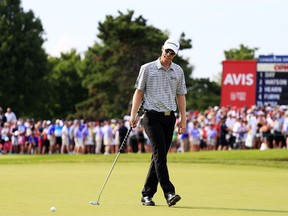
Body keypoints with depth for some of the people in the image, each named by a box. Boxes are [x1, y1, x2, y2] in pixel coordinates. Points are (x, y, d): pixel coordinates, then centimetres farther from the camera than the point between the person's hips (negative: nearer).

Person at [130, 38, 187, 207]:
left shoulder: (178, 71, 11)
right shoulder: (147, 69, 1)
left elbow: (181, 96, 14)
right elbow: (139, 92, 3)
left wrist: (183, 119, 9)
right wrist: (133, 114, -4)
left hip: (169, 118, 4)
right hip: (153, 116, -4)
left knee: (159, 156, 5)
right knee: (160, 154, -16)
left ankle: (147, 194, 12)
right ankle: (169, 193, -24)